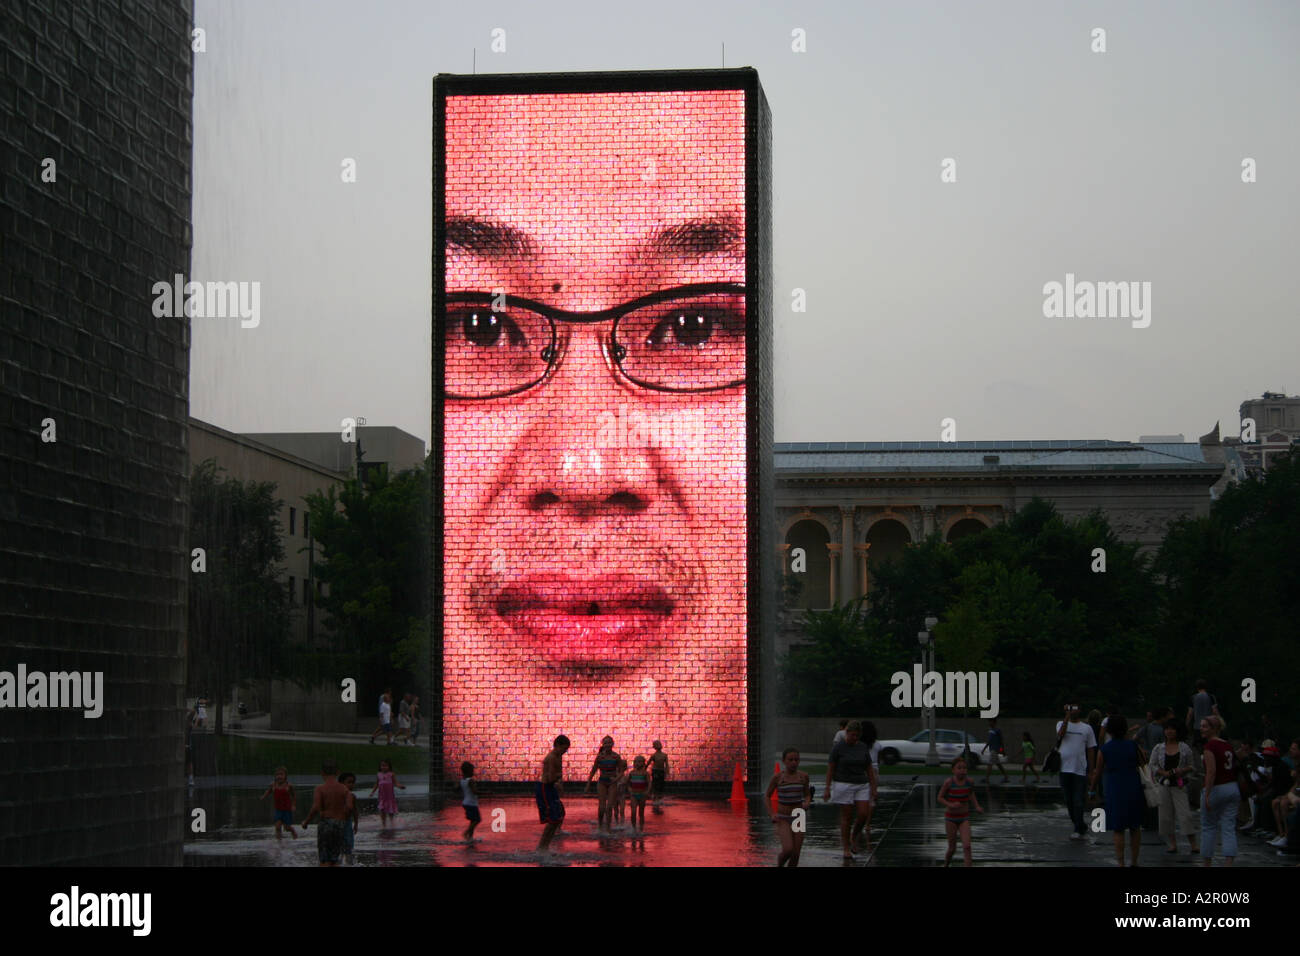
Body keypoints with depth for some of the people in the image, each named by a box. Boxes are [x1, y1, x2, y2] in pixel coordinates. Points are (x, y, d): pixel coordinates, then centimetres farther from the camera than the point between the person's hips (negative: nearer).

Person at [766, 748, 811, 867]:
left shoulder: (803, 776, -2)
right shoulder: (777, 777, -8)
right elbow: (768, 797, 2)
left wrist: (807, 803, -11)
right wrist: (772, 815, -11)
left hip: (799, 818, 2)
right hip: (783, 819, -2)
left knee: (796, 853, -2)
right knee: (788, 849, -19)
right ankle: (779, 865, 13)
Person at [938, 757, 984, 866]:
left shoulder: (970, 781, -7)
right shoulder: (948, 782, -17)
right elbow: (940, 798, -9)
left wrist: (977, 806, 0)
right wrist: (951, 805, -26)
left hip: (964, 817, 2)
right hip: (951, 817, -2)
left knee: (967, 846, -13)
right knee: (952, 848, 7)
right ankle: (946, 862, 39)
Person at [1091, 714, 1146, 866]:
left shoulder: (1103, 749, -4)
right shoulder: (1132, 745, -2)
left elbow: (1098, 772, 8)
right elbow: (1143, 763, 12)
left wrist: (1092, 777, 29)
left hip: (1115, 792, -2)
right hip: (1134, 790, 2)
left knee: (1118, 830, 5)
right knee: (1135, 828, 15)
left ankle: (1120, 862, 0)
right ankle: (1134, 861, 20)